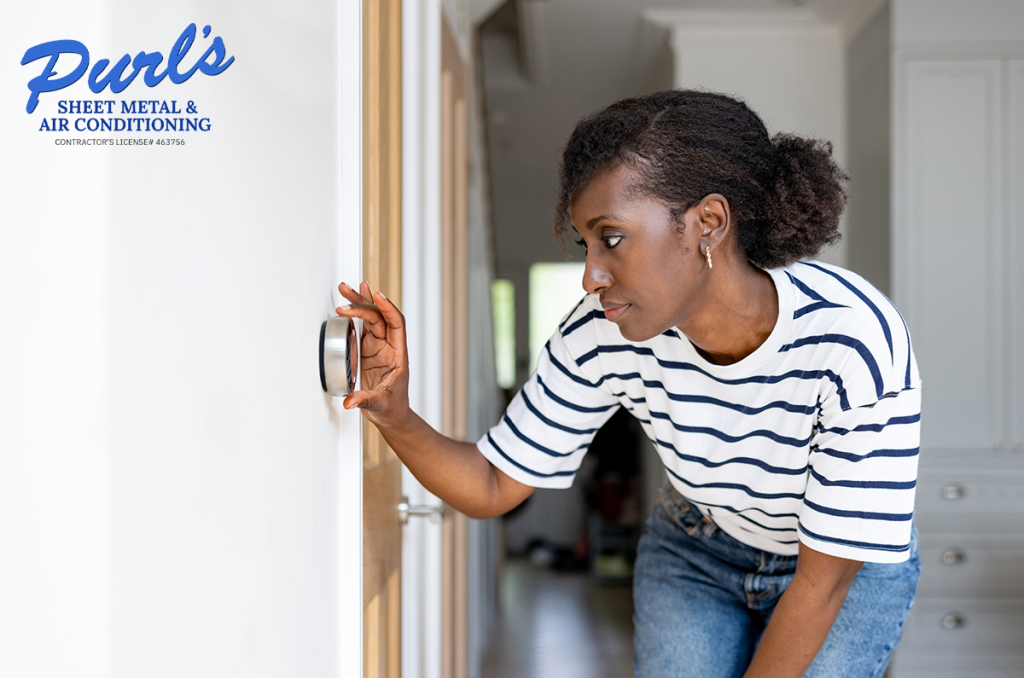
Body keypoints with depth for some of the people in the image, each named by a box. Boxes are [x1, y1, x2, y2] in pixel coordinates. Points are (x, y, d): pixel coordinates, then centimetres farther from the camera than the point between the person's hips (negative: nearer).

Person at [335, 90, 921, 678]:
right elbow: (491, 488, -13)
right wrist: (396, 418, -32)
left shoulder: (856, 346, -36)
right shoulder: (603, 337, -24)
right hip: (697, 551, 3)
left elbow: (824, 580, -26)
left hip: (845, 567, -2)